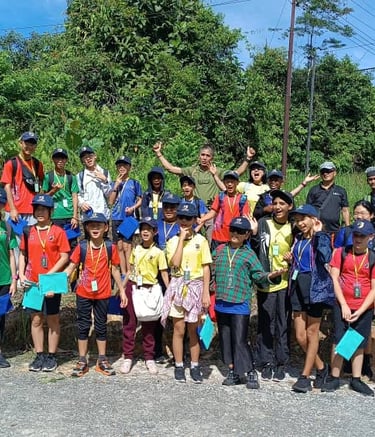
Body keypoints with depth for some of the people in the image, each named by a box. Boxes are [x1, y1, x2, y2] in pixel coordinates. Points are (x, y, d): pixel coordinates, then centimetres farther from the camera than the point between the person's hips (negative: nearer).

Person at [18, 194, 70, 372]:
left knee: (53, 320, 7)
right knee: (36, 319, 8)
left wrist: (49, 274, -16)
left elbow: (64, 257, -7)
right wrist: (21, 274, 0)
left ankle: (51, 356, 17)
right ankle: (39, 356, 19)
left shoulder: (58, 232, -5)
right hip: (32, 283, 4)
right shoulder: (28, 232, 7)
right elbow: (23, 255, 13)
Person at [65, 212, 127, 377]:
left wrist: (122, 291, 5)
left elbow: (115, 270, 3)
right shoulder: (82, 247, -5)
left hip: (102, 294, 0)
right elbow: (70, 268, -3)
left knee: (101, 326, 11)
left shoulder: (110, 247, -5)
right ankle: (82, 361, 20)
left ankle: (102, 360, 23)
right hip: (83, 293, 0)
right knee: (83, 326, 9)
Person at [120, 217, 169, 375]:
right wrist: (122, 287, 15)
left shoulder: (158, 252, -3)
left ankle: (149, 358, 15)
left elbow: (164, 274, -4)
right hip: (132, 287, 3)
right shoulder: (135, 249, 9)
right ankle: (128, 357, 14)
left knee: (149, 326, 5)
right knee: (129, 323, 5)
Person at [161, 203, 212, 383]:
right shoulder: (172, 241, 2)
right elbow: (175, 263, -15)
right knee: (179, 329, 3)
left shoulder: (201, 240, 1)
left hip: (195, 287, 0)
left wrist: (206, 293, -5)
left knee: (193, 329, 7)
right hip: (178, 287, 0)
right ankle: (179, 366, 14)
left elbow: (206, 268, 0)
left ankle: (195, 366, 18)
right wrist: (182, 239, -11)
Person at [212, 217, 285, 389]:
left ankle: (251, 373, 9)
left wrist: (269, 276, -20)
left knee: (240, 341, -6)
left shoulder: (249, 254, 2)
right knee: (225, 339, 11)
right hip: (221, 304, 4)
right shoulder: (219, 250, 12)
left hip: (240, 305, -4)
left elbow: (258, 275, -3)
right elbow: (212, 273, 18)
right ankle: (233, 371, 24)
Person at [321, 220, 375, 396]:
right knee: (339, 342, 0)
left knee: (359, 344, 8)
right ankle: (334, 378, 9)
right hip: (342, 306, -1)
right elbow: (334, 279, -3)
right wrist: (344, 305, -9)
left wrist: (360, 311, -9)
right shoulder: (341, 253, 0)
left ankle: (356, 380, 19)